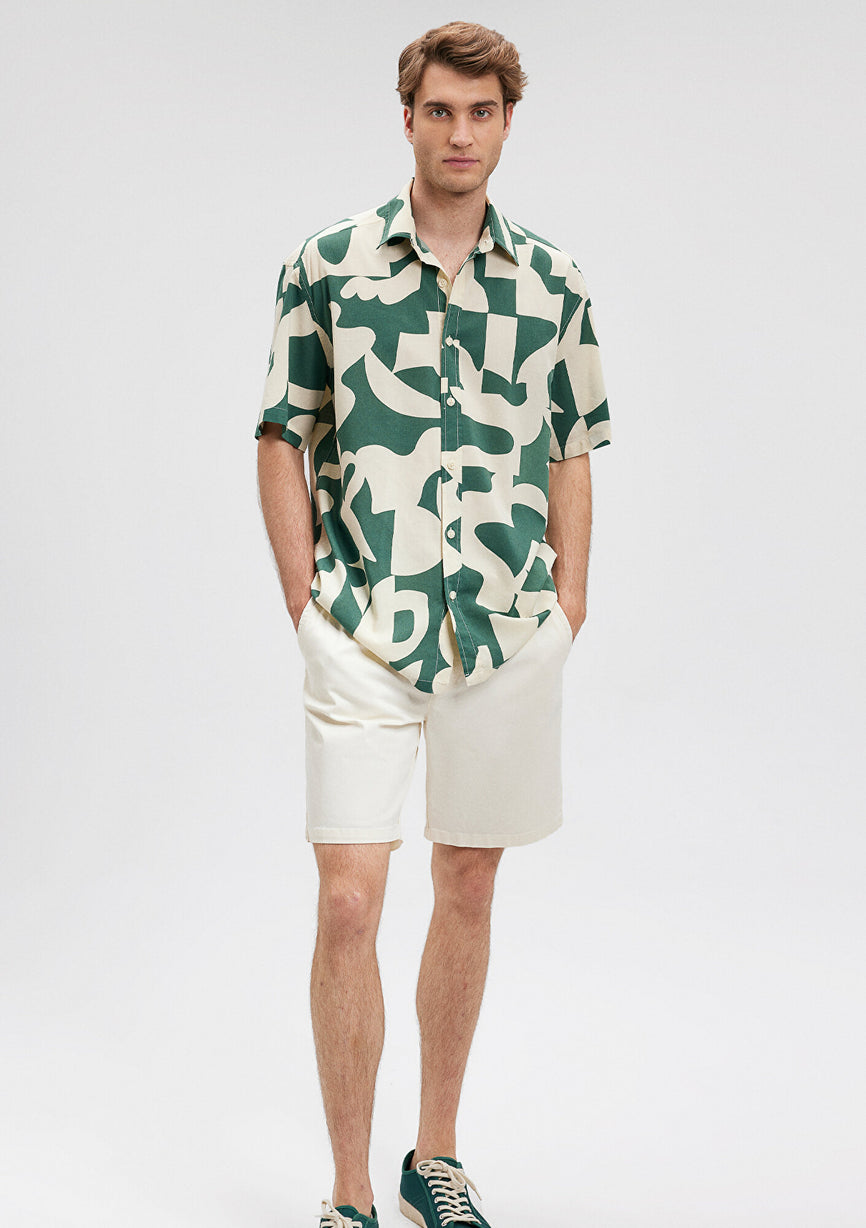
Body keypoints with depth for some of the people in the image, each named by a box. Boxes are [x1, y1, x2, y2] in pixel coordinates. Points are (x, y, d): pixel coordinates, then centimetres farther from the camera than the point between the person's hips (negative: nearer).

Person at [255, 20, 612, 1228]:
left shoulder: (554, 284, 5)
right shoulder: (326, 265, 1)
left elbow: (571, 458, 10)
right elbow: (282, 441, 4)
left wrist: (568, 609, 4)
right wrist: (306, 601, -3)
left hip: (510, 636, 3)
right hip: (362, 633, -2)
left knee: (469, 890, 12)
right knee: (349, 903, -6)